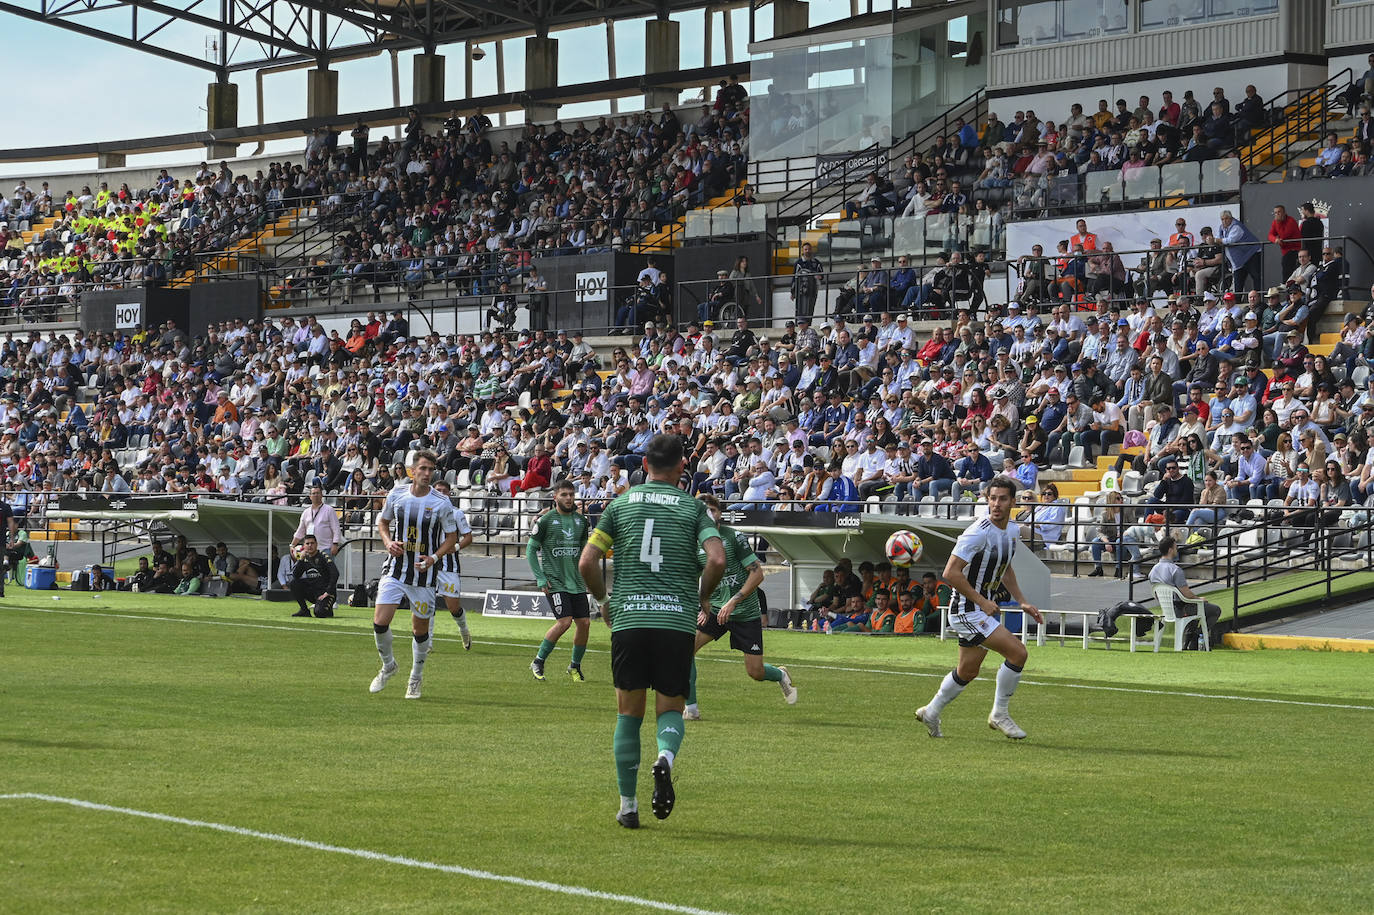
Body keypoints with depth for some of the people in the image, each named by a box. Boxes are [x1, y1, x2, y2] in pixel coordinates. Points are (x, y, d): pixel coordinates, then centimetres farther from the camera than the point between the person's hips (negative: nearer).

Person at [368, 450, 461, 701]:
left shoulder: (441, 503, -8)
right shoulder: (396, 495, -1)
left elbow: (451, 537, 0)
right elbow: (383, 522, 15)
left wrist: (434, 558, -16)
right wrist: (388, 542, -5)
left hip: (424, 574, -1)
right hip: (395, 569, 1)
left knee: (420, 629, 6)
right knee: (380, 622, -11)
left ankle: (416, 679, 26)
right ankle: (388, 666, 15)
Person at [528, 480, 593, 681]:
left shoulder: (581, 521, 10)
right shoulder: (546, 520, -5)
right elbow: (531, 549, -1)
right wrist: (540, 578, -8)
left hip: (576, 582, 5)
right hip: (554, 580, -5)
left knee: (584, 623, -1)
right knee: (564, 621, -17)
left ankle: (575, 666, 19)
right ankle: (538, 662, -1)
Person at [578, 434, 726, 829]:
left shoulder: (621, 504, 8)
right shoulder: (693, 507, 5)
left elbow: (587, 562, 2)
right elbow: (717, 559, -9)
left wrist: (603, 600, 19)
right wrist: (702, 598, 9)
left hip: (628, 618, 1)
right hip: (677, 619, -1)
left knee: (629, 713, 11)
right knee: (671, 708, 10)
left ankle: (628, 806, 9)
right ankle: (665, 758, -24)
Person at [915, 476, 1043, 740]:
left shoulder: (1012, 530, 6)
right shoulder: (979, 533, -22)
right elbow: (950, 573, -23)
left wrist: (1022, 602, 13)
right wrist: (983, 602, -20)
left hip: (983, 608, 9)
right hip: (966, 610, -9)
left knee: (967, 672, 18)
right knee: (1018, 652, -16)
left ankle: (931, 713, 37)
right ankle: (999, 714, -2)